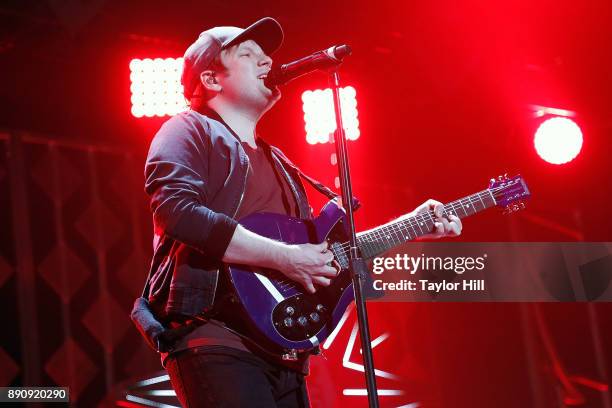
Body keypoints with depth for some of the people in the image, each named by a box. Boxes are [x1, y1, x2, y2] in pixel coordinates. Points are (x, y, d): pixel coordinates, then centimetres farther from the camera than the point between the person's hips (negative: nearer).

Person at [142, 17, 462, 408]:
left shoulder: (276, 162, 26)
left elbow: (322, 247, 28)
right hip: (214, 338, -8)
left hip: (281, 348, 8)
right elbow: (176, 211, -17)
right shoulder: (190, 131, 2)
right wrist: (285, 257, -18)